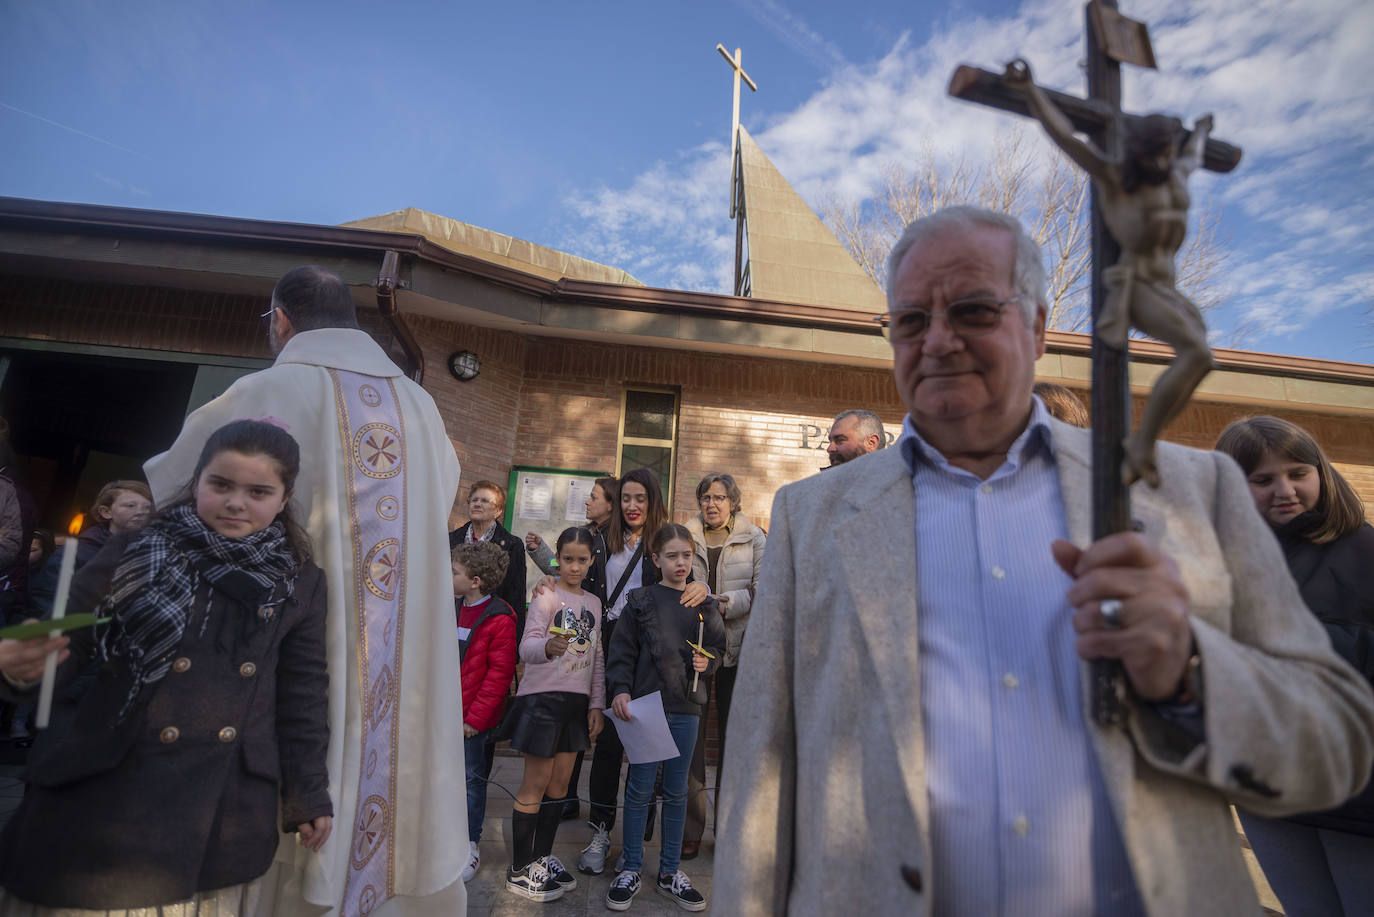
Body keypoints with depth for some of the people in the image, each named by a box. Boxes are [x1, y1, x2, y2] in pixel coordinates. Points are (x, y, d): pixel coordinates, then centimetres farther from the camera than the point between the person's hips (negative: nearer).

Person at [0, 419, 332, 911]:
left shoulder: (300, 583, 1)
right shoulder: (136, 553, -2)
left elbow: (302, 696, 5)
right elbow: (63, 639, -6)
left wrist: (308, 795, 6)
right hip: (107, 794, -1)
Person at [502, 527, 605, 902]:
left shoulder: (594, 603, 10)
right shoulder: (547, 596, -7)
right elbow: (526, 646, -21)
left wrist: (596, 705, 8)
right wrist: (547, 647, -43)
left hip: (577, 701, 6)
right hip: (543, 697, -5)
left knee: (560, 782, 12)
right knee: (536, 782, 1)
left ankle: (542, 857, 29)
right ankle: (519, 869, 16)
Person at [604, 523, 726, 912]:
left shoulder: (704, 605, 5)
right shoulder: (641, 601, -2)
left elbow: (718, 647, 14)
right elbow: (621, 651, -2)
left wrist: (707, 662, -6)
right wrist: (620, 689, -13)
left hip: (686, 708, 3)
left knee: (677, 791, 13)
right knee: (640, 787, 6)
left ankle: (670, 871, 29)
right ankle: (630, 869, 23)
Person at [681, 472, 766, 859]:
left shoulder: (754, 538, 7)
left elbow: (764, 589, -2)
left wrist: (727, 603, -16)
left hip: (737, 648, 0)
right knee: (689, 736, 2)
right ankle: (690, 832, 16)